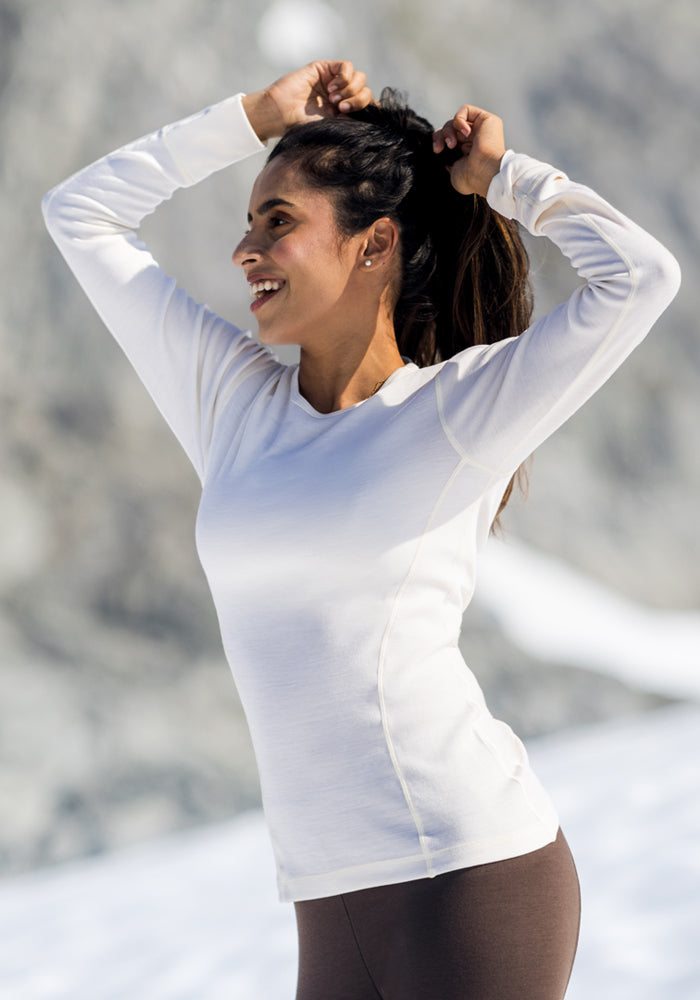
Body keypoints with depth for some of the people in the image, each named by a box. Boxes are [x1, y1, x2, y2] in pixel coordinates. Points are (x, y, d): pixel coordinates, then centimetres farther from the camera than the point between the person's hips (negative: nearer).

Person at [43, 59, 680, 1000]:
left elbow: (642, 275, -15)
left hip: (471, 880, -6)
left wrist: (501, 177, 1)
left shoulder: (456, 410, -1)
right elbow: (80, 213, 22)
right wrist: (260, 115, 16)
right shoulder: (233, 395, 15)